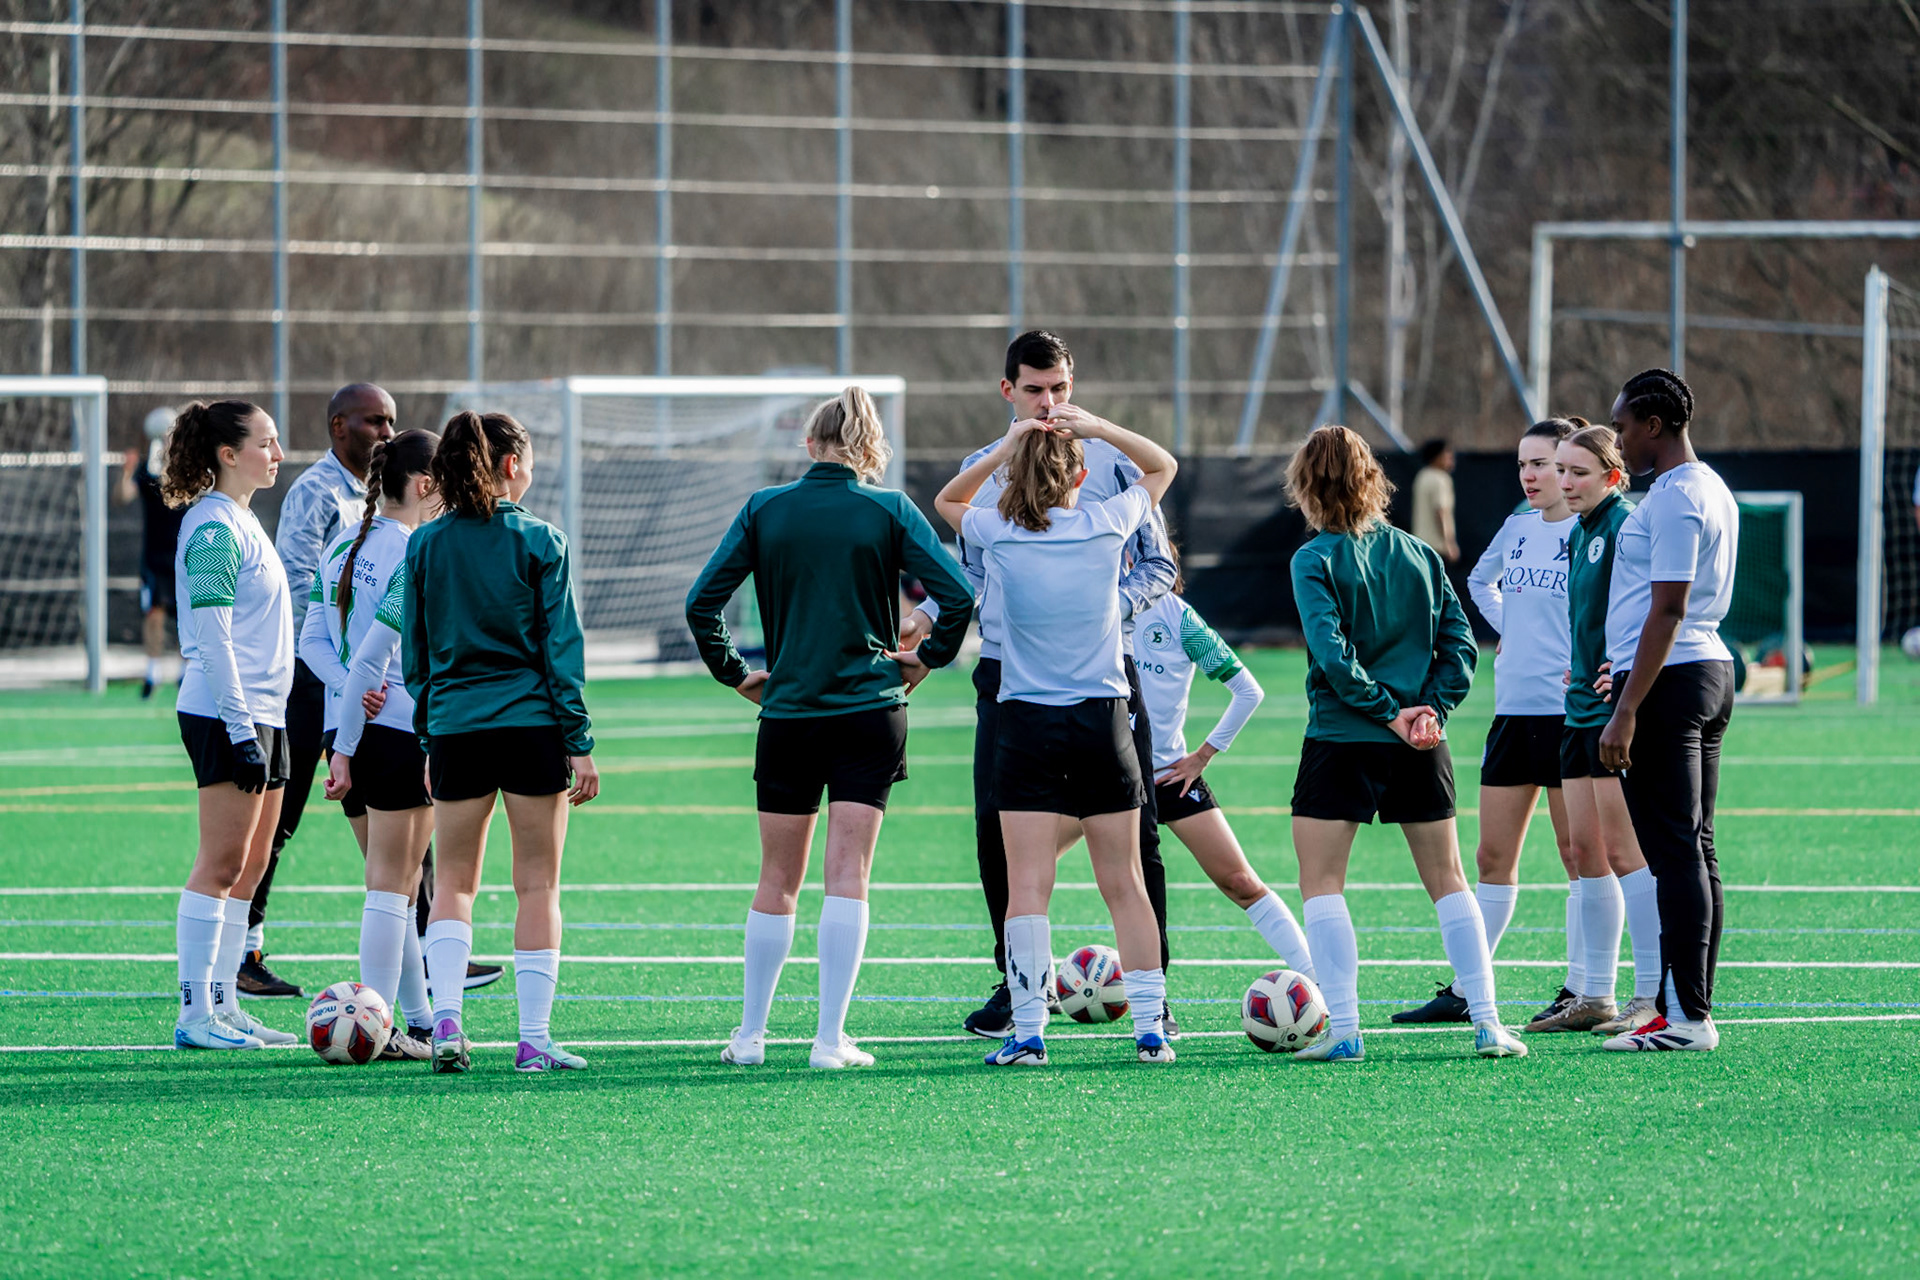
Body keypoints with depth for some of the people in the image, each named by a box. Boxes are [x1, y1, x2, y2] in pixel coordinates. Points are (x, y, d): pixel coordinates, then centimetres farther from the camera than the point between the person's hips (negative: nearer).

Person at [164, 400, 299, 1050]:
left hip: (262, 715, 10)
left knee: (250, 866, 10)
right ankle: (195, 1014, -9)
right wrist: (239, 728, -21)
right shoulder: (214, 527, -12)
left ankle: (223, 1003, 13)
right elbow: (212, 637, -18)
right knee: (221, 863, -10)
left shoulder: (242, 522, 18)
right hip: (227, 714, -10)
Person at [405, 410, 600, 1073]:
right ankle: (535, 1039, 0)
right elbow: (562, 646, -5)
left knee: (453, 882, 12)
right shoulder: (540, 542, -4)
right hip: (532, 722, -3)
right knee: (538, 886, 4)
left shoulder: (425, 545, 5)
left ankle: (446, 1020, -6)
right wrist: (580, 743, -2)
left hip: (454, 726, 3)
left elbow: (414, 652, 8)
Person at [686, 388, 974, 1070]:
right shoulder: (890, 510, -2)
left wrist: (736, 673, 9)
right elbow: (957, 594, -9)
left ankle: (751, 1034, 16)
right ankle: (831, 1039, -6)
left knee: (777, 880, 11)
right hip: (871, 713, -1)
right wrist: (928, 658, 6)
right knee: (847, 877, -1)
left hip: (788, 712, 1)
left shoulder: (764, 509, 1)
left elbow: (701, 601, -3)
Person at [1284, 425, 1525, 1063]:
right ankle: (1487, 1022, 8)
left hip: (1342, 740, -5)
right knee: (1447, 880, 12)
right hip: (1420, 748, 5)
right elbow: (1460, 642, 3)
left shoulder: (1315, 560, -7)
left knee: (1321, 882, 3)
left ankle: (1343, 1028, -7)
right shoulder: (1419, 554, 8)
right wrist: (1430, 709, -3)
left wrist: (1390, 713, -12)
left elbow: (1332, 652, -18)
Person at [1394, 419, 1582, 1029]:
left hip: (1568, 710, -7)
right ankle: (1465, 990, 14)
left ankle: (1582, 991, 4)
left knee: (1579, 854, -1)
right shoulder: (1517, 528, 12)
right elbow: (1480, 580, 32)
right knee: (1493, 857, 9)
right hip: (1514, 708, 7)